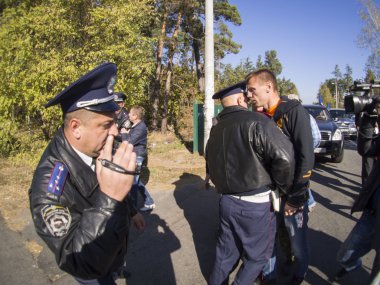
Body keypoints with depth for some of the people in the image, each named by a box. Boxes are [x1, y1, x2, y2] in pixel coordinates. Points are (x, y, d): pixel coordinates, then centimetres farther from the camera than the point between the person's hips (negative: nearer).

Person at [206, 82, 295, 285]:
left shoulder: (216, 129, 7)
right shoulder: (255, 122, -16)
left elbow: (211, 164, 16)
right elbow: (284, 156, -25)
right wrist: (283, 187, -9)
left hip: (226, 201, 7)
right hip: (255, 205, -6)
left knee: (226, 253, 22)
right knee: (257, 256, 16)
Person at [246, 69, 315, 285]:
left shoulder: (295, 111, -13)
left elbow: (307, 158, -16)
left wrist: (295, 198, -15)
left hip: (292, 194, -5)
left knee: (296, 245, 10)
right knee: (279, 241, 18)